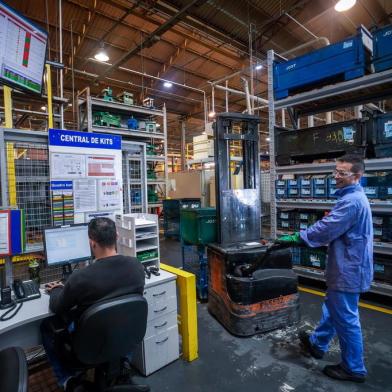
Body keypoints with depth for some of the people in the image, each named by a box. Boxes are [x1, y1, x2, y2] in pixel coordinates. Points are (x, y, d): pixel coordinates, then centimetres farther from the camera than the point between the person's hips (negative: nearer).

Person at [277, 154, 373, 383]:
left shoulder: (351, 201, -24)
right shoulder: (355, 197, 11)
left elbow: (326, 228, -26)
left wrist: (296, 239, -18)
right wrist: (308, 239, 10)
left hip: (348, 270, -11)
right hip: (348, 266, 11)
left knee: (346, 318, 5)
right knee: (332, 308, 22)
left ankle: (354, 369, 24)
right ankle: (317, 344, 40)